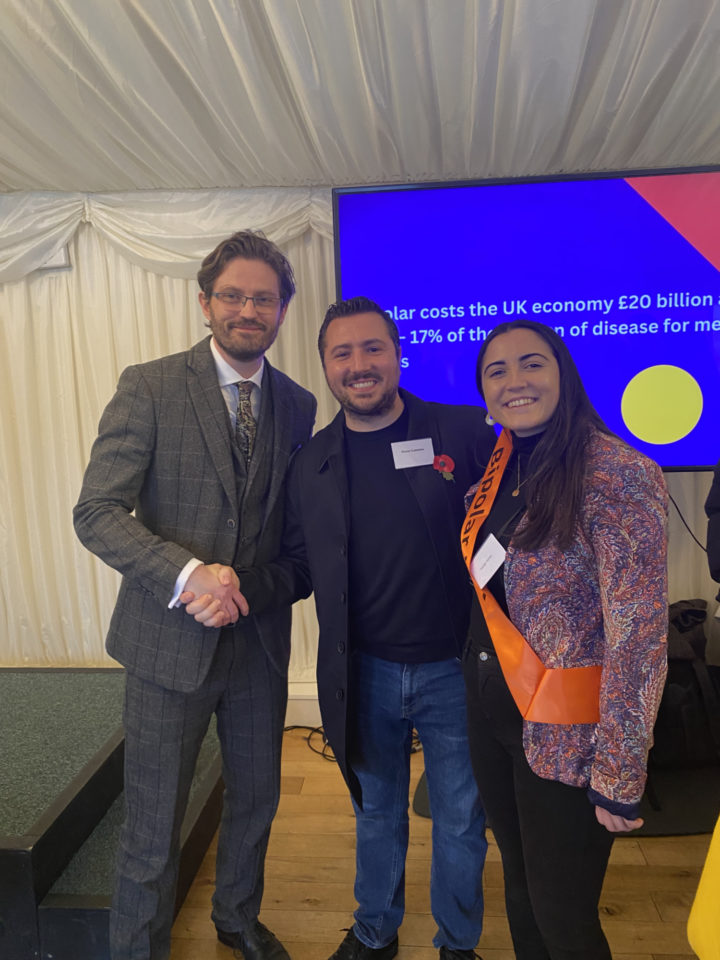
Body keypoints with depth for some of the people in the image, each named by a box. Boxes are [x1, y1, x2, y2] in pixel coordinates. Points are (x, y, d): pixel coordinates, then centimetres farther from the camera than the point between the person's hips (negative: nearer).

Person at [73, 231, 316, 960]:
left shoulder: (297, 404, 4)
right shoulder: (149, 387, -9)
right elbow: (97, 513, -14)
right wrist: (187, 573, -26)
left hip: (260, 639, 5)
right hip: (173, 639, -4)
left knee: (256, 799, 23)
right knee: (153, 827, 11)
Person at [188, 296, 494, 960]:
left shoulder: (466, 432, -10)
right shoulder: (312, 463, -1)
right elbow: (299, 567, 3)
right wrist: (240, 589, -16)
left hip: (454, 670, -2)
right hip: (364, 674, 2)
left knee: (460, 822, 19)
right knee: (376, 812, 25)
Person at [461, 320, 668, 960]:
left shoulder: (617, 473, -19)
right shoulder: (498, 468, 3)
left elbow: (638, 635, -20)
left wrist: (619, 774, -18)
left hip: (563, 734, -6)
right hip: (491, 713, 7)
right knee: (519, 886, 25)